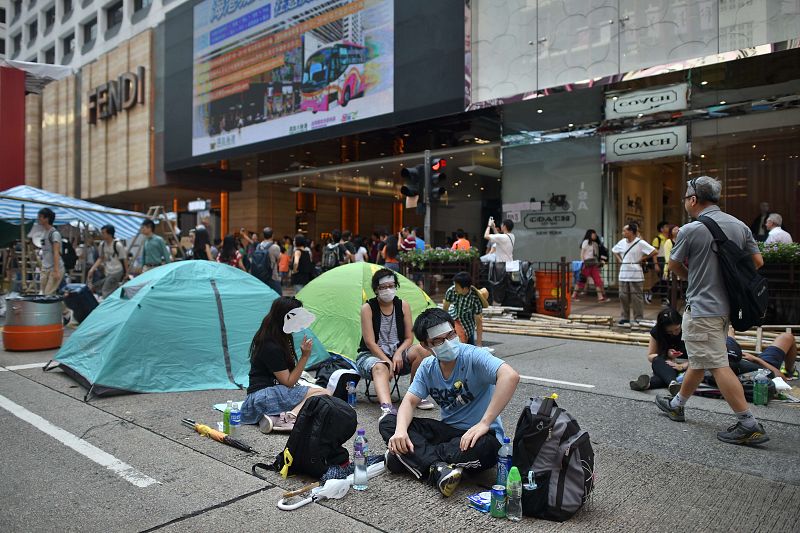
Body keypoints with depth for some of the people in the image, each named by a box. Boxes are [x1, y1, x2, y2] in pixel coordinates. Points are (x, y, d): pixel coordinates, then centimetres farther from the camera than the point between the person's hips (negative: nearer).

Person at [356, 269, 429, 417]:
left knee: (421, 349, -26)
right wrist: (387, 361, -22)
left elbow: (409, 338, 3)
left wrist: (398, 353, -17)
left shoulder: (403, 306, 3)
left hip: (397, 354, 3)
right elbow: (370, 342, -12)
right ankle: (387, 408, -63)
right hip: (372, 355, -3)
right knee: (380, 368, -39)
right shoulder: (368, 308, -7)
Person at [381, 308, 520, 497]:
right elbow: (409, 401, -3)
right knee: (388, 423, -9)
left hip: (479, 434, -5)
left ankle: (415, 458, -21)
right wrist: (400, 430, -26)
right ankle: (438, 467, -27)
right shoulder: (427, 367, 1)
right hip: (448, 430, 5)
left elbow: (510, 376, -35)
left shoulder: (473, 356, -19)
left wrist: (484, 423, -37)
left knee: (482, 447, -41)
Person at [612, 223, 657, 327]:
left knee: (636, 297, 1)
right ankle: (625, 318, 18)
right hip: (623, 274, 6)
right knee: (623, 296, 8)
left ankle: (638, 319, 10)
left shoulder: (640, 243, -10)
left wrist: (642, 259, -9)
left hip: (635, 275, -5)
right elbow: (614, 250, 26)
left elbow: (655, 252, -14)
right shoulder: (622, 242, 7)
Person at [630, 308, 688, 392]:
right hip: (665, 366, 2)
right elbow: (650, 356, 1)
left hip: (686, 366, -2)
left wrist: (682, 366, -29)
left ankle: (650, 382, -64)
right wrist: (667, 355, -18)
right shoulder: (657, 332, -5)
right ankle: (672, 383, -64)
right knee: (657, 361, -34)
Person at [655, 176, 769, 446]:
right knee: (699, 360, 18)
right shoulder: (740, 226, 5)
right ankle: (676, 405, 32)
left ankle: (749, 424, -5)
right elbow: (757, 262, 10)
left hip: (701, 308, -8)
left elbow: (674, 266, -1)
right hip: (726, 305, 9)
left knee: (718, 366, -5)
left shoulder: (691, 230, -14)